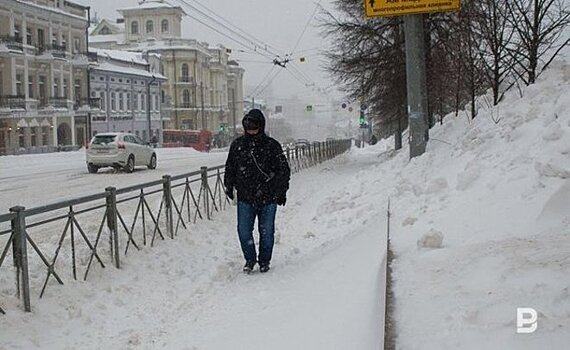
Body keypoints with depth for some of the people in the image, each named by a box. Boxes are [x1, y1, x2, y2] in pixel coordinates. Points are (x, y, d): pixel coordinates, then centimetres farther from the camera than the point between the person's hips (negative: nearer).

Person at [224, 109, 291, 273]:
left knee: (266, 231, 8)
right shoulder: (237, 144, 4)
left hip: (268, 198, -2)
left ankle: (264, 261, 26)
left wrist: (281, 191, -2)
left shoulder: (272, 145, -4)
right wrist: (229, 186, 10)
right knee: (244, 231, 2)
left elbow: (284, 169, 1)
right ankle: (250, 259, 23)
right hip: (245, 197, 2)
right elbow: (230, 167, 16)